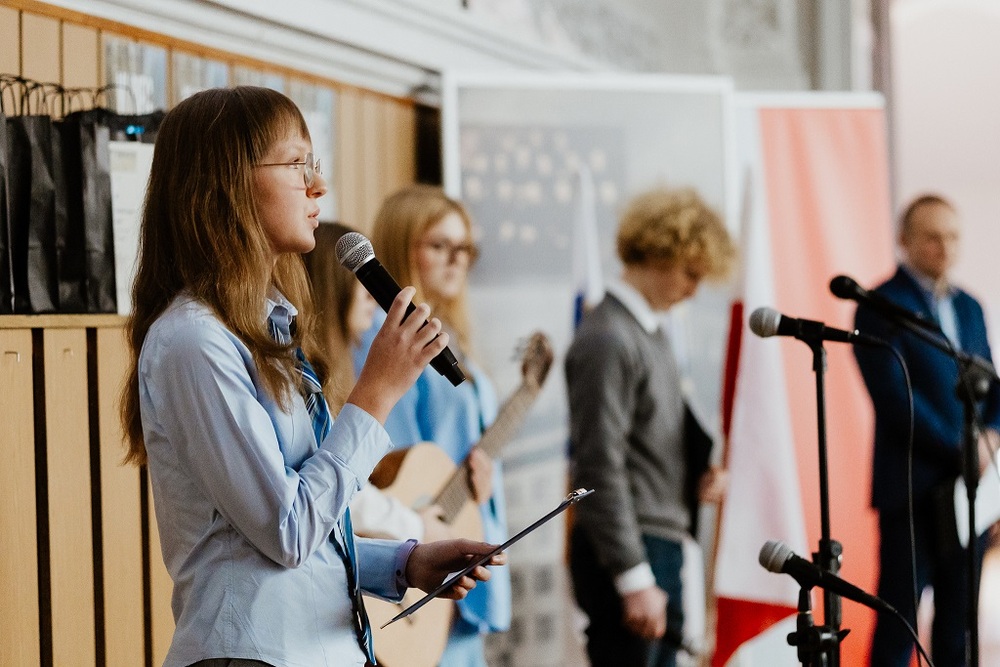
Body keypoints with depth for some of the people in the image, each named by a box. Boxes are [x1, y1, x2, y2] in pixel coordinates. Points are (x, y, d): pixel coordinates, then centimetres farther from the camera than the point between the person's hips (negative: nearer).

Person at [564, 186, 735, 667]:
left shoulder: (651, 333, 14)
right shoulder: (607, 339, -15)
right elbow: (601, 469, -19)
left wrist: (697, 473, 4)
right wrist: (634, 578, -20)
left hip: (662, 544, 10)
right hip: (627, 553, -10)